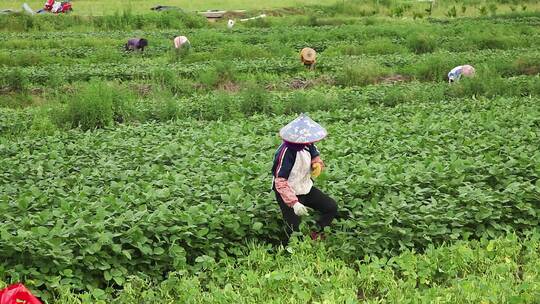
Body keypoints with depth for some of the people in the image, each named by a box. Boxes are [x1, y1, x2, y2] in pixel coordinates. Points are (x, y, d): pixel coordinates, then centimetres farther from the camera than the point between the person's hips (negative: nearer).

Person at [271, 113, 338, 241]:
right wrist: (294, 203, -39)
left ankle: (315, 235, 17)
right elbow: (280, 182, -31)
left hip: (306, 188, 7)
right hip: (289, 194, -7)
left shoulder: (308, 145, -9)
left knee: (332, 207, 2)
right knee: (294, 231, -8)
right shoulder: (285, 152, -30)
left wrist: (317, 165, -17)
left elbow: (316, 158, 9)